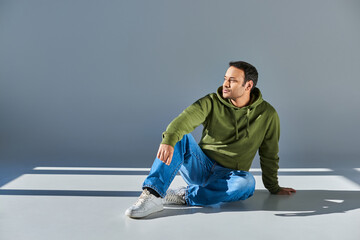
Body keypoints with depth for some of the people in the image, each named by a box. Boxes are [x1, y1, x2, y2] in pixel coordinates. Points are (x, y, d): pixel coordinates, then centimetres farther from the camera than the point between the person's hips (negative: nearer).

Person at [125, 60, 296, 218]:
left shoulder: (267, 114, -2)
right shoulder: (212, 102, -4)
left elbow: (269, 154, 8)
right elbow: (186, 118, -23)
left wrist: (273, 188, 15)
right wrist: (169, 139, -44)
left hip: (228, 175, 0)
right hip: (200, 167, 1)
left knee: (247, 182, -35)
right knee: (180, 137, -26)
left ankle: (184, 196, -28)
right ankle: (152, 195, -38)